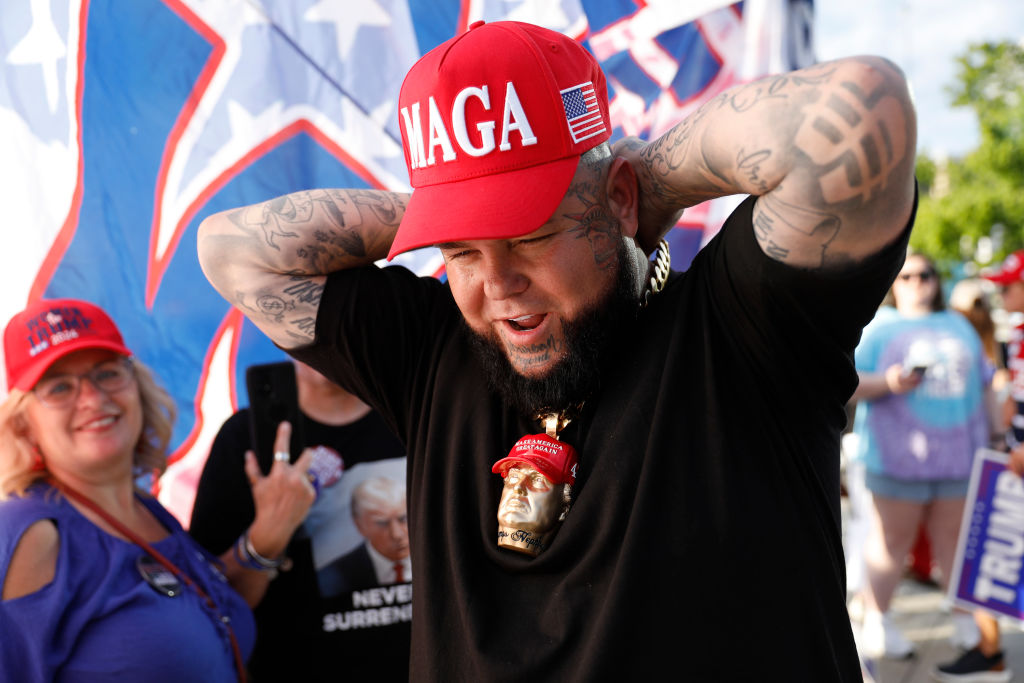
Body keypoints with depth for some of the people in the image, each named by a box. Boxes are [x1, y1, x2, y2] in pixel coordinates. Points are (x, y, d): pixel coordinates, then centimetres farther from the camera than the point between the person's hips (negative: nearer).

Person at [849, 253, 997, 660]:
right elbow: (852, 385, -2)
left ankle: (964, 619, 19)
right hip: (901, 455, -4)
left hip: (960, 454, 4)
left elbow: (983, 383, 21)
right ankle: (876, 622, 9)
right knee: (892, 539, -1)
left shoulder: (959, 326, 19)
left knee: (956, 538, 7)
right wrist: (888, 383, -20)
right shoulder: (879, 327, 5)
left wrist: (989, 436, 14)